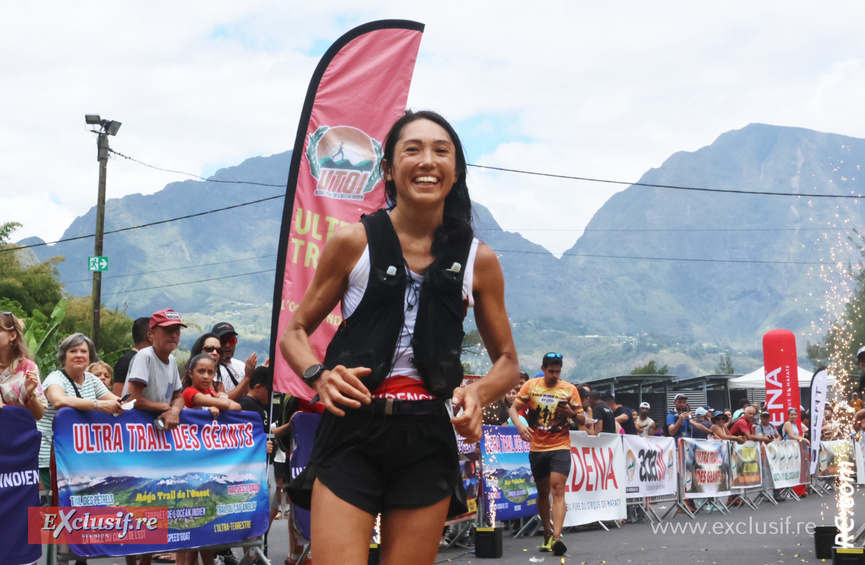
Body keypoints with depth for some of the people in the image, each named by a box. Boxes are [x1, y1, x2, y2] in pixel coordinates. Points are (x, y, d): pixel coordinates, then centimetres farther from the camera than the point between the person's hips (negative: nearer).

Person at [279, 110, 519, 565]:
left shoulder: (478, 261, 5)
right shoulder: (352, 242, 1)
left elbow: (507, 361, 15)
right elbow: (295, 332, 8)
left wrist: (478, 393, -8)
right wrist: (319, 376, -14)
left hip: (427, 441, 2)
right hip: (352, 433, -2)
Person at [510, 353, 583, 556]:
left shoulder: (570, 389, 2)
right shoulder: (531, 386, 4)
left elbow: (582, 418, 5)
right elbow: (514, 408, 2)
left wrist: (571, 413, -18)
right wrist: (519, 424, -18)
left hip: (560, 447, -2)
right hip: (537, 448, 2)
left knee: (558, 489, -17)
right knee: (543, 492, 11)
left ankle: (556, 537, -25)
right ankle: (547, 535, 24)